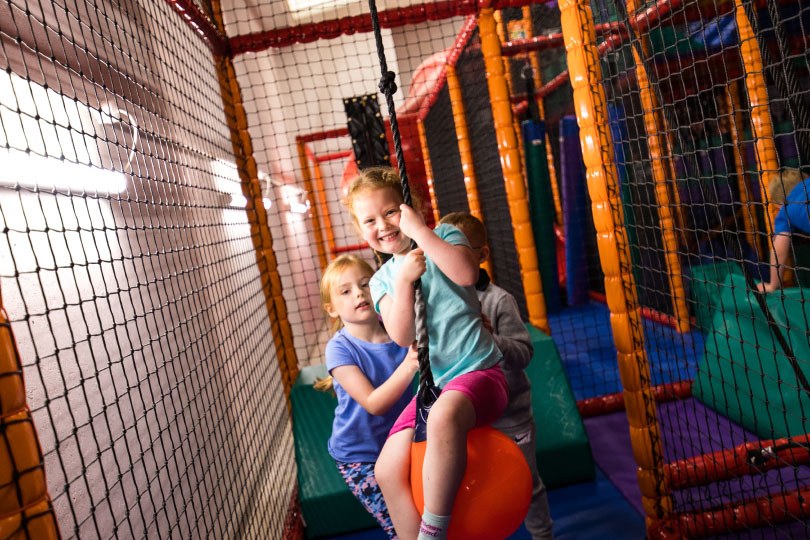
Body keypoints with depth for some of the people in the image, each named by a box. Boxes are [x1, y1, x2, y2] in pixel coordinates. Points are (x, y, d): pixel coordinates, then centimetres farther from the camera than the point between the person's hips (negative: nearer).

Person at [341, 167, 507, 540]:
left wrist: (420, 231, -18)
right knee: (387, 470, -5)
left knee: (444, 415, -38)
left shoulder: (442, 235, 1)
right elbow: (402, 336, -5)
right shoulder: (382, 280, 10)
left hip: (478, 371, -5)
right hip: (432, 385, 6)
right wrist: (403, 280, -16)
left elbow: (466, 273, -21)